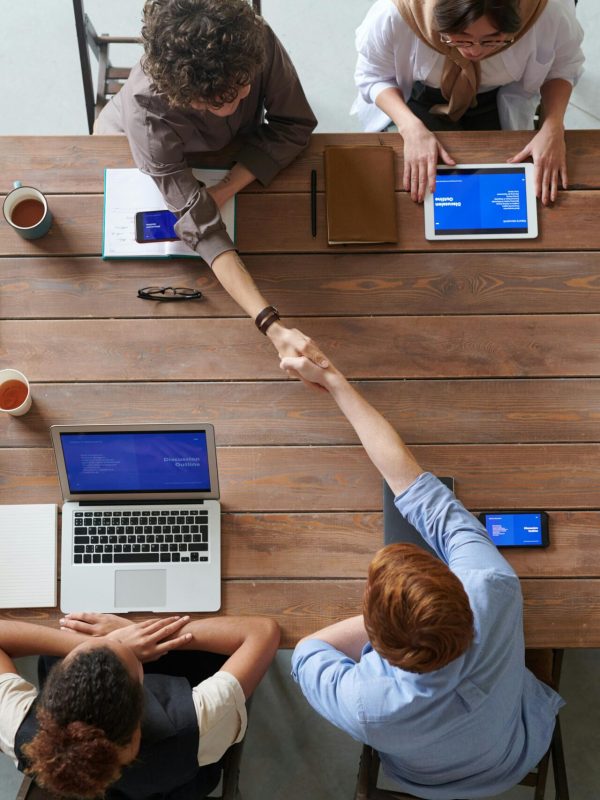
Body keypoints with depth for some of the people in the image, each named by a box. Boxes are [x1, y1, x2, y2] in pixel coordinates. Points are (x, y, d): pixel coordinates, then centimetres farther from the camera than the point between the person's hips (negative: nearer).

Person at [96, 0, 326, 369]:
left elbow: (295, 125, -26)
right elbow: (204, 229, -50)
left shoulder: (258, 41, -41)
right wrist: (273, 327, -60)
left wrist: (226, 189, -39)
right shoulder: (146, 112, -47)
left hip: (234, 146, 3)